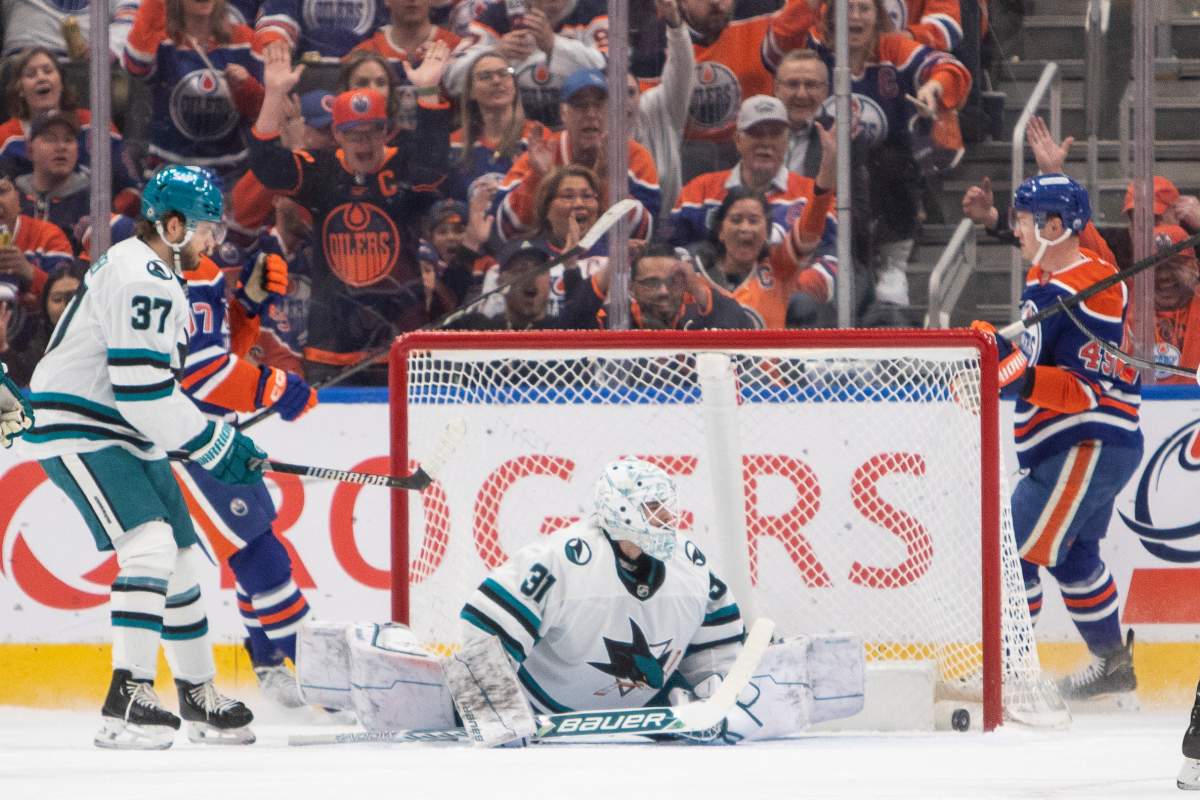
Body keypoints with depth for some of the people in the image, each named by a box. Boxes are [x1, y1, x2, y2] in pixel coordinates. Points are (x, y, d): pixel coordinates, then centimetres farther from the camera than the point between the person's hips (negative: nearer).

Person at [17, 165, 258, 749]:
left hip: (123, 434, 11)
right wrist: (215, 445, -17)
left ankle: (200, 699, 27)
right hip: (76, 430, -11)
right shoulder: (141, 281, -20)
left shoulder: (156, 274, 15)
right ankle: (128, 701, -29)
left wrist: (218, 439, 14)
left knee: (180, 554, 14)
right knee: (149, 543, -24)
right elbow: (142, 390, -25)